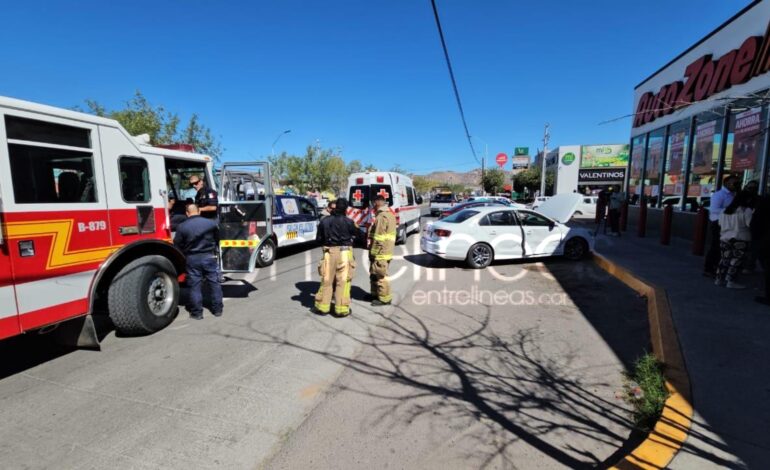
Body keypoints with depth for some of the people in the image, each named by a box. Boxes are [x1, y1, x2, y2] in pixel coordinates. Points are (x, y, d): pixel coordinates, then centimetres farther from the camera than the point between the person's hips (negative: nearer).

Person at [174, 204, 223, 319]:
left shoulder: (182, 227, -6)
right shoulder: (211, 223, -3)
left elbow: (177, 245, -1)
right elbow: (217, 239, 10)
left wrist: (185, 252, 18)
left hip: (192, 259, 0)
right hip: (209, 257, 1)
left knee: (195, 285, 7)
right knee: (214, 283, 10)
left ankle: (197, 312, 12)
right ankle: (217, 309, 17)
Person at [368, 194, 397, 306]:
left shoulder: (382, 216, -19)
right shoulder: (389, 214, 14)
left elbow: (379, 238, -23)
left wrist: (374, 253, -18)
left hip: (380, 253, -10)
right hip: (385, 250, 10)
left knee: (380, 275, 1)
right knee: (374, 274, 20)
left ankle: (385, 298, 11)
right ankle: (375, 294, 33)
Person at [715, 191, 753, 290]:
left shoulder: (725, 211, 12)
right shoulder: (747, 211, -8)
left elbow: (720, 225, 16)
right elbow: (751, 224, -13)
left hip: (725, 238, 6)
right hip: (740, 239, -6)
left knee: (725, 258, 12)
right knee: (736, 260, 0)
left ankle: (719, 279, 13)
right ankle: (730, 281, -1)